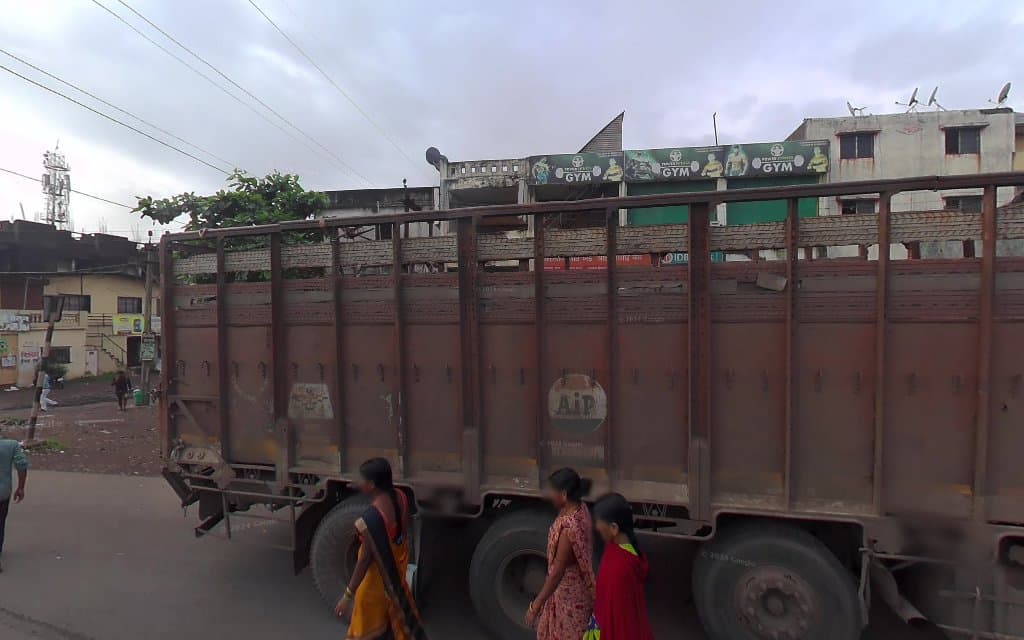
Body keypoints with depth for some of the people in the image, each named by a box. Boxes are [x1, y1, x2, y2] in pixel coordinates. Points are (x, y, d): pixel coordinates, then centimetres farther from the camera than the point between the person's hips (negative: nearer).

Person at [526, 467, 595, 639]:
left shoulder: (569, 527, -36)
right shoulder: (580, 508, -9)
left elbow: (557, 572, -29)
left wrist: (536, 605, -20)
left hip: (569, 591, -8)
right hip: (575, 585, 8)